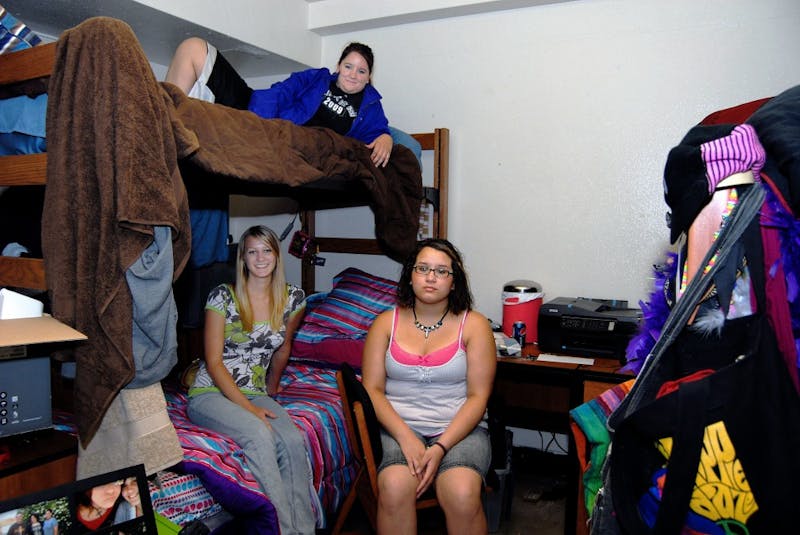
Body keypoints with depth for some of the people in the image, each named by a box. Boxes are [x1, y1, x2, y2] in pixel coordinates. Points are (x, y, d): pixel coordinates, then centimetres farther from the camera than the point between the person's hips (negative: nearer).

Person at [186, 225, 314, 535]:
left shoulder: (293, 298, 2)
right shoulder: (223, 296, -9)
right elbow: (214, 362, -10)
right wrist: (248, 407, -17)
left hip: (255, 395, 4)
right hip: (210, 393, -3)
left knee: (293, 440, -27)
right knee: (259, 433, -33)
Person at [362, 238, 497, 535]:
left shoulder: (473, 325, 3)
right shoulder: (386, 323, 8)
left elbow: (478, 397, -2)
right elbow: (372, 390, 2)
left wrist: (441, 447, -14)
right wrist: (405, 436, -14)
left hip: (459, 429, 0)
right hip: (397, 427, 1)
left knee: (462, 494, -30)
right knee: (394, 487, -31)